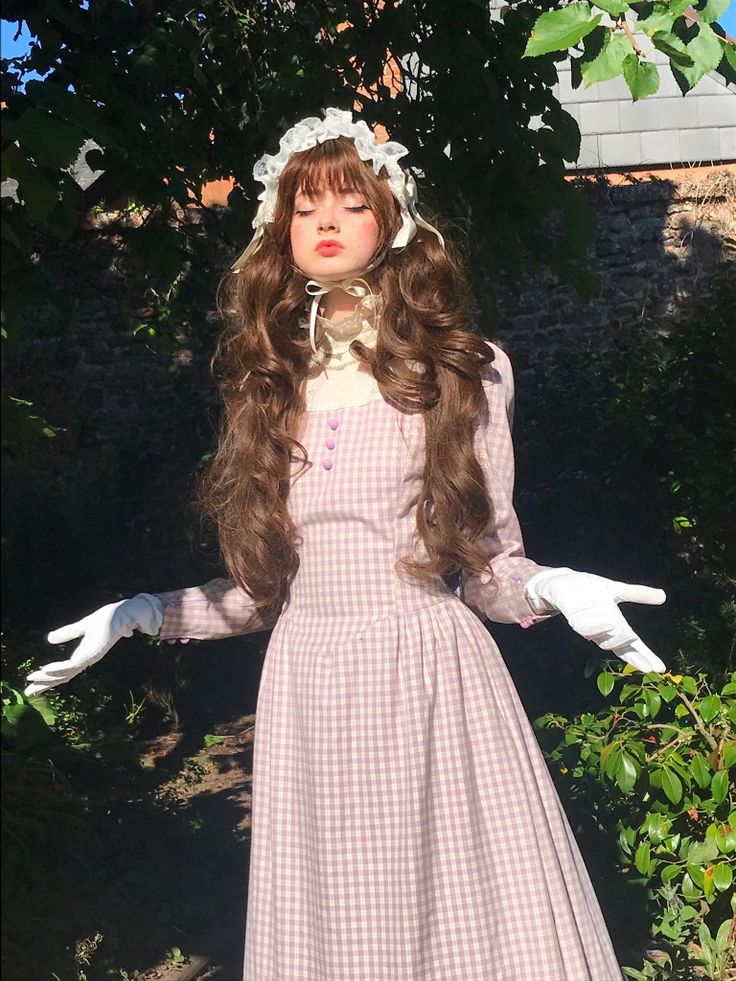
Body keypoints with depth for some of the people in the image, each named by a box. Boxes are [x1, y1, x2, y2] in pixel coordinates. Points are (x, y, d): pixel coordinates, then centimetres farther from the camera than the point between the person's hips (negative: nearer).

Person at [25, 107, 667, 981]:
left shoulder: (460, 370, 3)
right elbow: (262, 588, 13)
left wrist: (550, 590, -17)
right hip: (306, 687, 3)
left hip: (431, 672, -2)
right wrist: (144, 615, 6)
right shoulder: (266, 384, 10)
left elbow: (490, 564, 3)